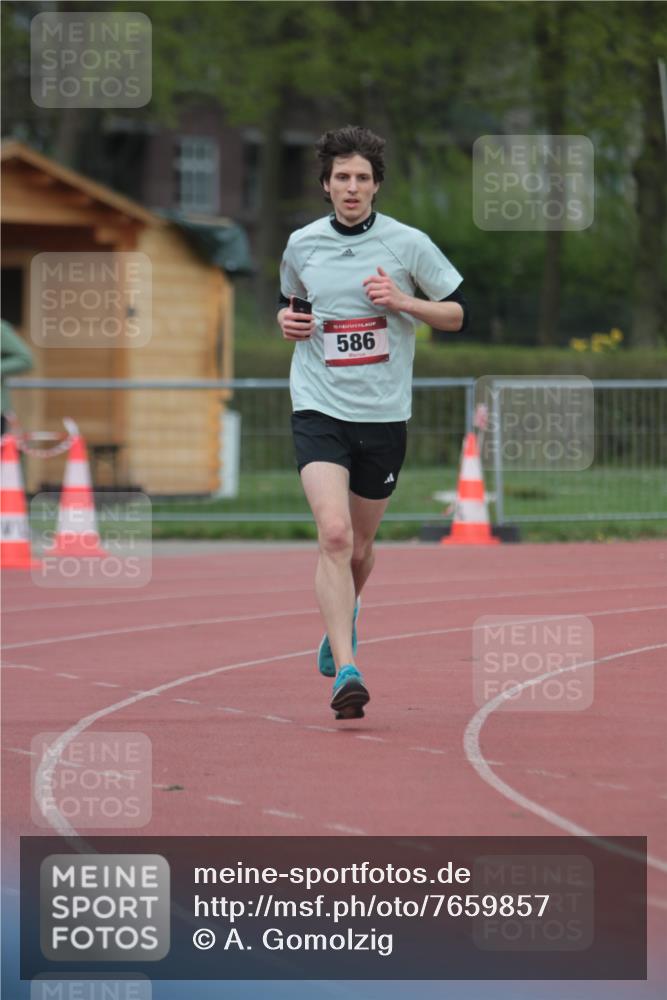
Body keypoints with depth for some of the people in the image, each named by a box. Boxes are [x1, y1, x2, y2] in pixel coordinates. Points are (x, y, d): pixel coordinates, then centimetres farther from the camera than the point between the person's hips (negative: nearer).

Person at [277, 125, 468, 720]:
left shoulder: (408, 244, -2)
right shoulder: (301, 246, 4)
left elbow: (459, 313, 4)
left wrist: (404, 301, -13)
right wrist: (288, 322, 0)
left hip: (384, 413, 1)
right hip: (319, 408, -1)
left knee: (359, 546, 13)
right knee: (334, 534, -19)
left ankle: (343, 620, 46)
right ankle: (345, 670, -23)